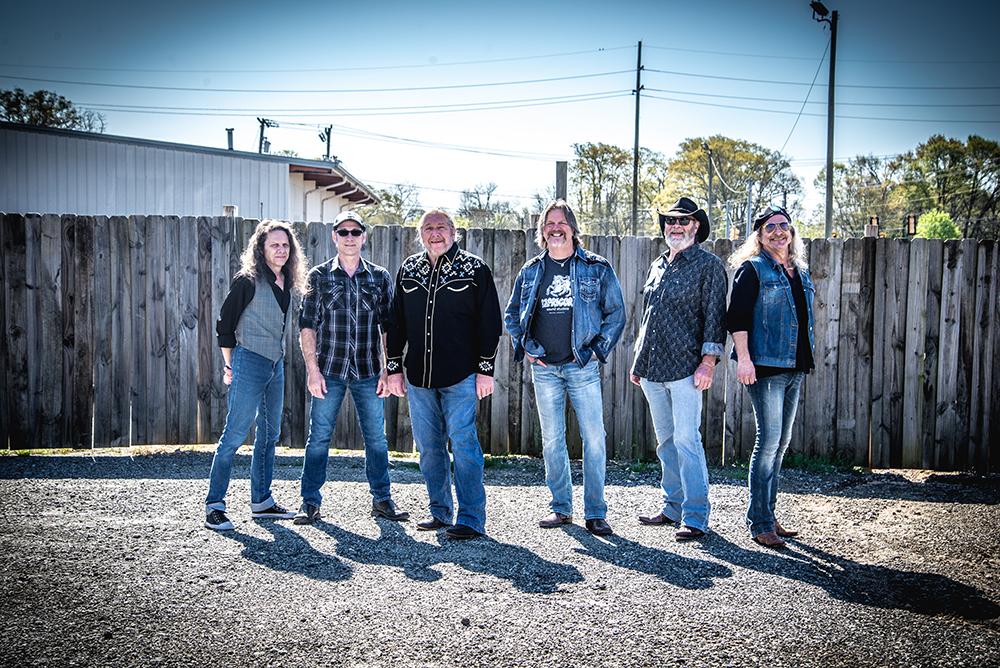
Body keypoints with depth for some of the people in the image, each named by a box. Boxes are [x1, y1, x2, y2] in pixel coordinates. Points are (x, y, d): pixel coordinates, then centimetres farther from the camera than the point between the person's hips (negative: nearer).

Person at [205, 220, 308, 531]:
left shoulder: (286, 283, 11)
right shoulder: (249, 280, -10)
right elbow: (225, 323, -7)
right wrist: (229, 365, -5)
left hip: (276, 364, 8)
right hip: (250, 362, -8)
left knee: (269, 434, 12)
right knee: (235, 433, -8)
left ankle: (261, 502, 22)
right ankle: (214, 506, -2)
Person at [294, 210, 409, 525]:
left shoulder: (380, 277, 6)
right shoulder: (319, 276, 2)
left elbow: (388, 327, 7)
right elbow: (307, 324, 0)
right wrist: (312, 368, -8)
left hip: (368, 372, 2)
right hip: (328, 370, -1)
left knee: (377, 437, 7)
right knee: (319, 436, 3)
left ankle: (381, 499, 18)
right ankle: (310, 502, 13)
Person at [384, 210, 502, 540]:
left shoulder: (474, 269, 0)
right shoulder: (408, 269, 11)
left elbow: (489, 322, -1)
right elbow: (396, 322, 14)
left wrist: (485, 369, -6)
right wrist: (394, 368, 10)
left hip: (460, 376, -4)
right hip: (418, 376, 5)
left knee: (463, 444, -6)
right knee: (428, 448, 10)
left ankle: (471, 519, 0)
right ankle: (440, 511, 22)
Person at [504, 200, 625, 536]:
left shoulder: (597, 268, 1)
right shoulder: (530, 271, 9)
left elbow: (616, 313, 4)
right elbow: (511, 314, 17)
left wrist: (599, 349, -4)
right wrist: (525, 347, 5)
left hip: (582, 367, -3)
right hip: (544, 368, 3)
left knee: (594, 439, -5)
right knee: (551, 440, 7)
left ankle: (595, 513, 5)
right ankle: (561, 508, 19)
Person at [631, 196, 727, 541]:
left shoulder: (708, 265, -1)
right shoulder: (657, 265, 18)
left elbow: (715, 315, -7)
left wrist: (709, 361, -16)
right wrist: (638, 361, 20)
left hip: (685, 368, -7)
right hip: (652, 370, 7)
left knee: (686, 440, -9)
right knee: (665, 441, 13)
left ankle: (695, 516, -3)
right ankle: (673, 507, 23)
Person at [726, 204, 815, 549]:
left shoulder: (800, 272, 18)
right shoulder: (752, 269, -4)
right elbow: (736, 316, -12)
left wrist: (805, 361, 21)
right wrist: (743, 358, -21)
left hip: (795, 368, 8)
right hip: (765, 366, -8)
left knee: (781, 442, 11)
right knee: (769, 441, -9)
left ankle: (766, 515, 20)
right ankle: (760, 523, -1)